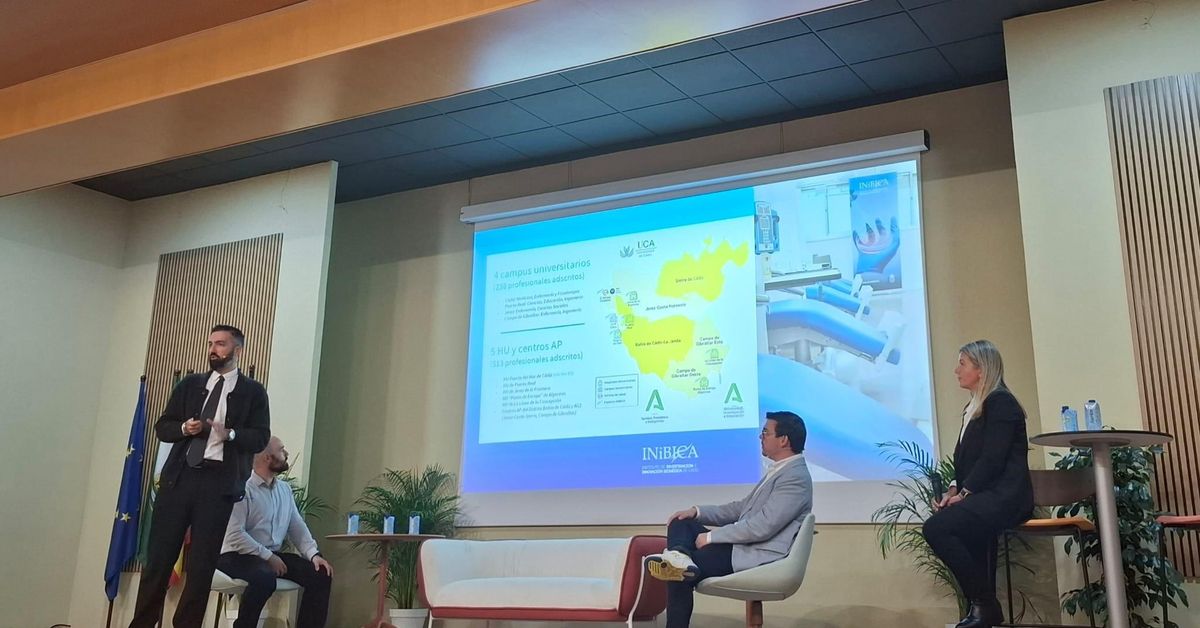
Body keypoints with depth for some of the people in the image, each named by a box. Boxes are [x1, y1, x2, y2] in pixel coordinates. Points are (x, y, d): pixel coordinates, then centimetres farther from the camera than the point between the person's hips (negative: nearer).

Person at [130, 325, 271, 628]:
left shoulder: (253, 392, 6)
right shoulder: (189, 384, 16)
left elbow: (260, 438, -1)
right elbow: (162, 427, 14)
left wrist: (230, 434, -18)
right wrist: (184, 428, -7)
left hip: (219, 482, -2)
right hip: (179, 476, 3)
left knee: (203, 562, 0)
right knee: (159, 555, 1)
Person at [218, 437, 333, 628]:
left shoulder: (285, 489, 12)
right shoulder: (243, 488, -12)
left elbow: (297, 526, 10)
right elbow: (235, 535, -19)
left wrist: (313, 554, -6)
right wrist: (268, 557, -18)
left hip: (273, 555, 7)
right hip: (239, 556, -7)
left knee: (320, 574, -10)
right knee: (266, 577, -38)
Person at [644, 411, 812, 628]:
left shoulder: (795, 477, -17)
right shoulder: (780, 469, 17)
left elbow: (763, 526, -25)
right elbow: (742, 507, 21)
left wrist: (711, 537, -18)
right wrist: (697, 512, 8)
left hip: (760, 558, -10)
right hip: (743, 545, 10)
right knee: (681, 523, -5)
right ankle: (679, 556, -32)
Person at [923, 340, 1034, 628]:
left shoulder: (1000, 401, -8)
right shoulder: (973, 408, 20)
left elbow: (993, 458, -17)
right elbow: (965, 459, 17)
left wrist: (964, 493, -18)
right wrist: (954, 489, 1)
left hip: (1004, 496, -9)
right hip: (985, 495, 9)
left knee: (935, 527, -24)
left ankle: (985, 604, -15)